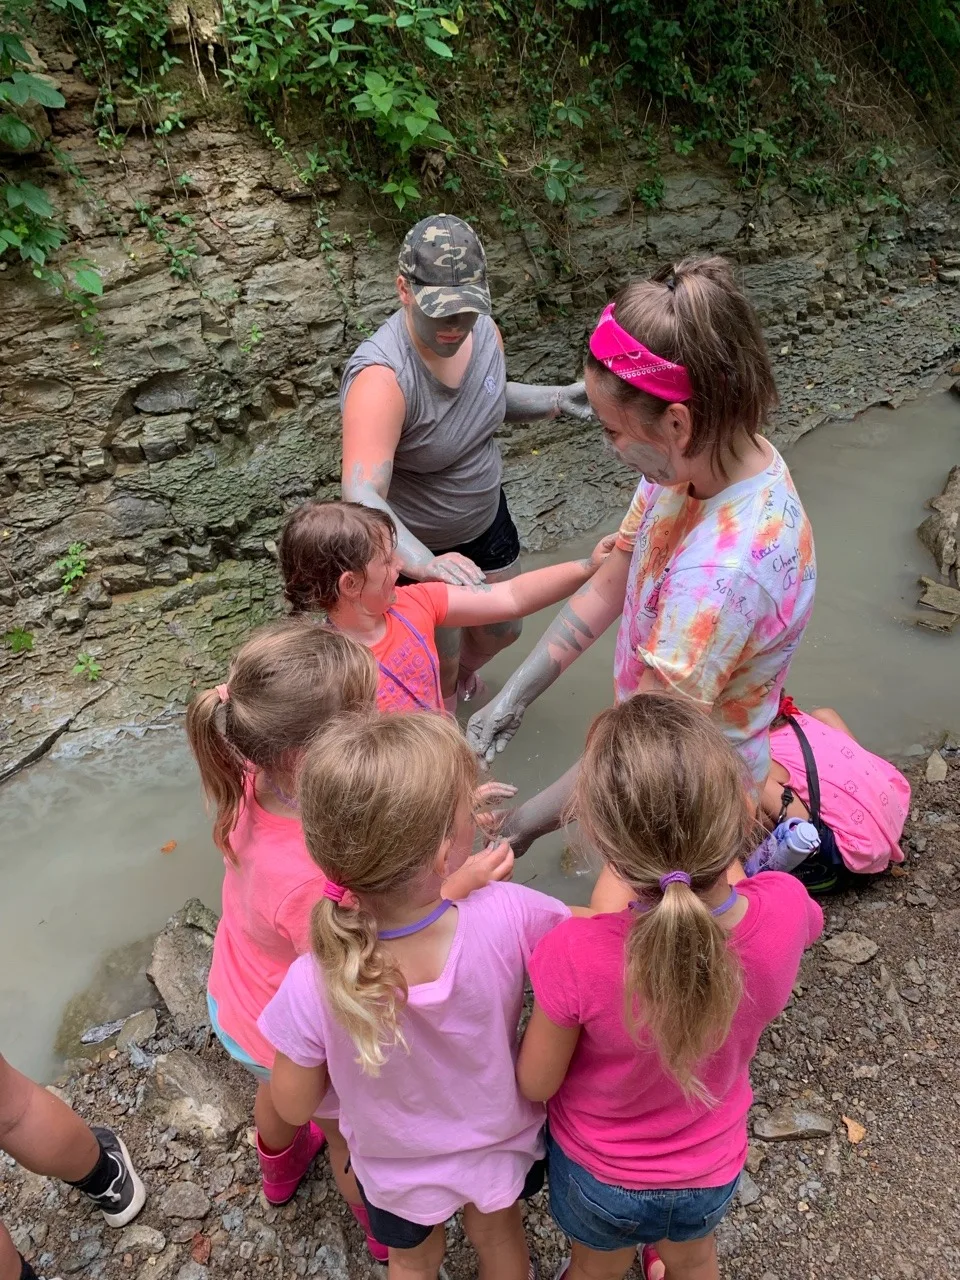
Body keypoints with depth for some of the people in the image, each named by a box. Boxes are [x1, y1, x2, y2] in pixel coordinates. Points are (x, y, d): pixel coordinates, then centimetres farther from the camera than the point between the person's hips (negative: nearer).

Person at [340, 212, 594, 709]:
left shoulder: (482, 331, -14)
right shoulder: (381, 376, -37)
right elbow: (362, 496, -47)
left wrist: (557, 399, -9)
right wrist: (426, 564, -63)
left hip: (485, 519, 7)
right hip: (413, 546, -6)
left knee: (501, 633, 27)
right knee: (439, 667, 15)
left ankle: (462, 672, 64)